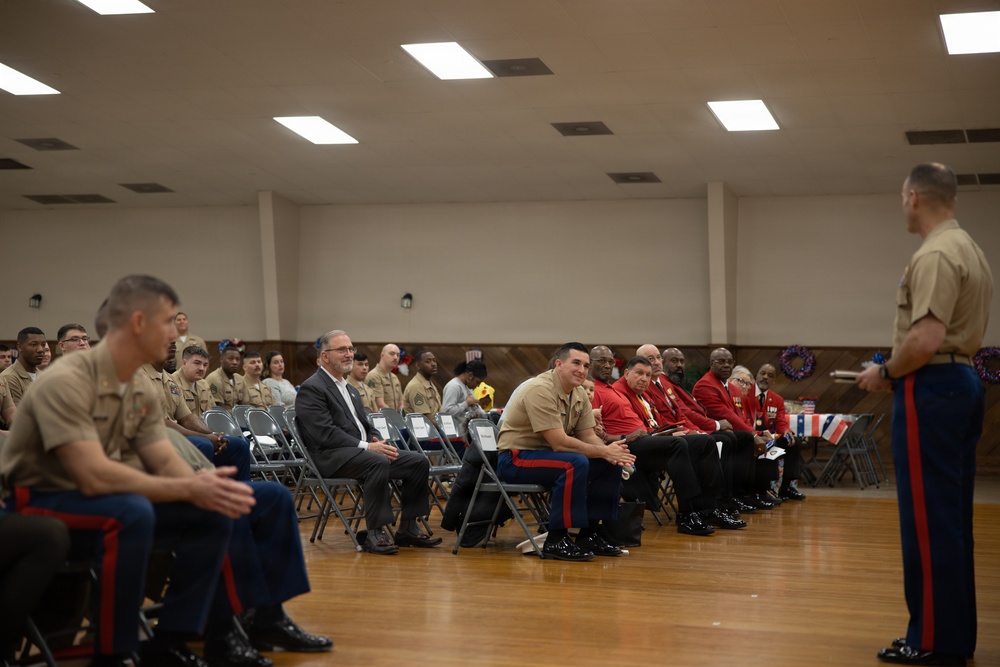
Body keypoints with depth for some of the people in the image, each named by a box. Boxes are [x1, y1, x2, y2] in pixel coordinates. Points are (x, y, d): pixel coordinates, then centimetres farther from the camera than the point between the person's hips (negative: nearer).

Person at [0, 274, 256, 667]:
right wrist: (191, 490, -31)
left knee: (213, 514, -7)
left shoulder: (142, 390, 2)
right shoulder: (67, 382, -24)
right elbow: (94, 477, -32)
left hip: (106, 504, 8)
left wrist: (209, 486, -23)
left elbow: (167, 465, 0)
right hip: (40, 506, -8)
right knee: (132, 511, -36)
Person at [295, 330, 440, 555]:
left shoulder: (350, 390, 25)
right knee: (378, 462, -36)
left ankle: (407, 529, -2)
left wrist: (379, 444, 0)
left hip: (362, 451, 9)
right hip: (331, 458, -9)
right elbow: (325, 434, -17)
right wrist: (367, 447, -21)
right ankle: (374, 534, -29)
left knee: (419, 461, -6)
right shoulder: (312, 388, -6)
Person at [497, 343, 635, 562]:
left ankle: (589, 534, 5)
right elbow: (559, 443, -27)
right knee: (576, 464, -33)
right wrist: (604, 451, -24)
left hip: (546, 453, 9)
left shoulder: (579, 394, 5)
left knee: (610, 465, -3)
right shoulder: (541, 390, -23)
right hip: (515, 458, -9)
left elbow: (588, 436, 5)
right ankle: (556, 540, -24)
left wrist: (611, 452, -18)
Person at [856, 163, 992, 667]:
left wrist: (885, 374, -9)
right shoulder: (967, 249, 17)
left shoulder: (935, 255, -16)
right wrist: (895, 371, 19)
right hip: (961, 380, 10)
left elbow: (926, 339, -25)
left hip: (930, 388, -10)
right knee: (951, 517, 13)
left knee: (928, 518, -5)